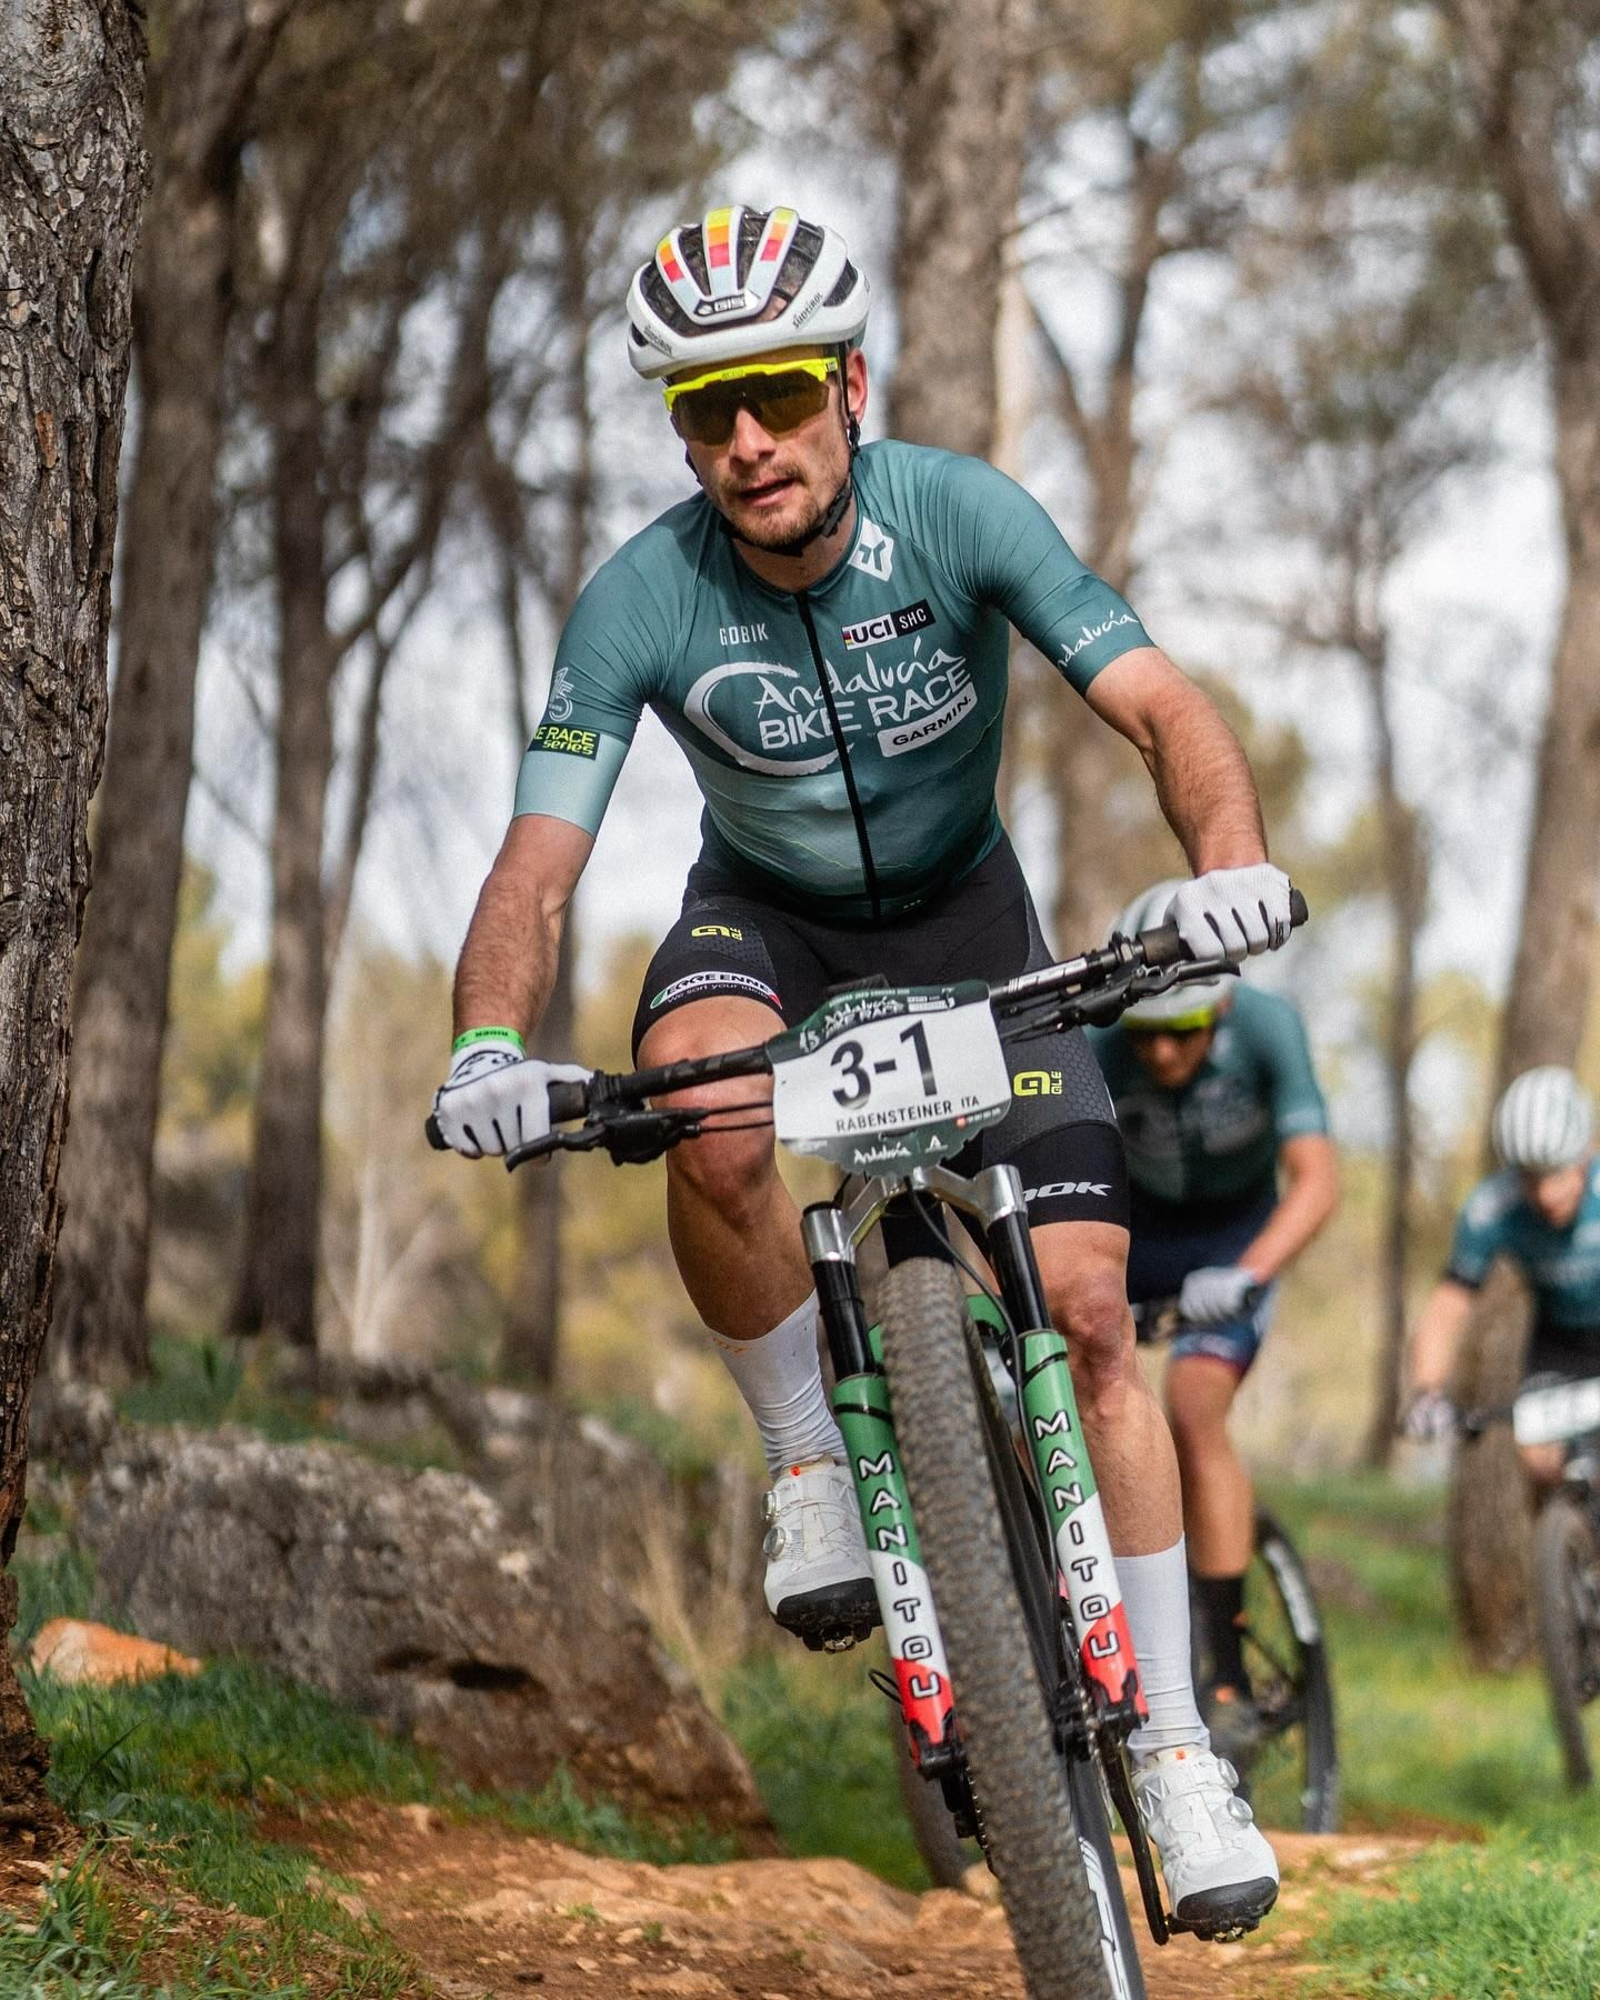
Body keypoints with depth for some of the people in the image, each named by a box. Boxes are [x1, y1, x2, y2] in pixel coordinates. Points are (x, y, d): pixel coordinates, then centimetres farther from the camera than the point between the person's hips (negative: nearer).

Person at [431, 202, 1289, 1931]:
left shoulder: (959, 514, -24)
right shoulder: (640, 603, -23)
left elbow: (1162, 706, -30)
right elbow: (538, 861, -26)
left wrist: (1230, 861, -52)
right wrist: (489, 1043, -47)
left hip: (960, 911, 0)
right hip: (765, 914, 0)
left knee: (1084, 1308, -12)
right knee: (712, 1120, -37)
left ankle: (1172, 1743, -2)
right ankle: (807, 1458, -11)